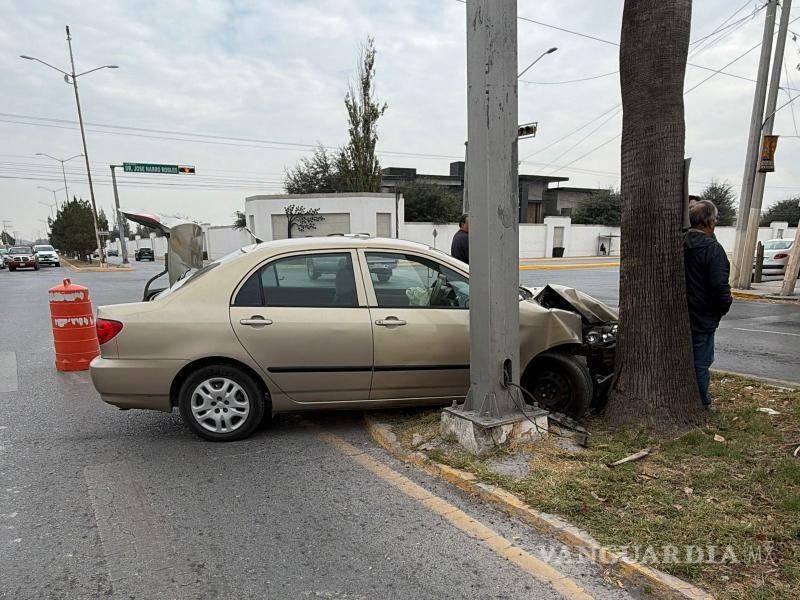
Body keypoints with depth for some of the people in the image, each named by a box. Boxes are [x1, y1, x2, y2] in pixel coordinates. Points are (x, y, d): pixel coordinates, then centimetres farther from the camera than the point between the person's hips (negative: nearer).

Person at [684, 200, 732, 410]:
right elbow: (719, 286, -20)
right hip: (702, 318, -6)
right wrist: (724, 307, -1)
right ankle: (701, 404, 18)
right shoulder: (712, 249, -17)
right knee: (700, 363, 5)